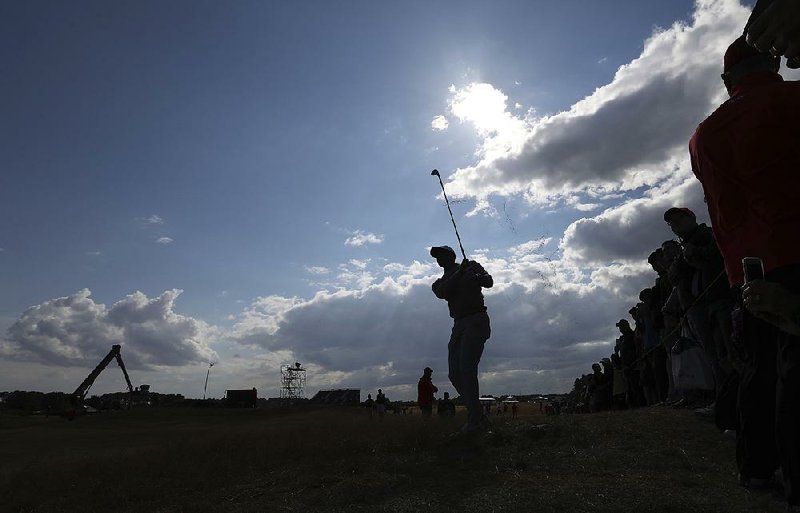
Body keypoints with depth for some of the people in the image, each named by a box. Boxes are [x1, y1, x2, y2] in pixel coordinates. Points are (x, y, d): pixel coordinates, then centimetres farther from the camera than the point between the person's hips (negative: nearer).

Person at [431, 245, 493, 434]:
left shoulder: (471, 268, 9)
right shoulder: (440, 282, 18)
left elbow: (489, 282, -9)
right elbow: (442, 293, -6)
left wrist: (475, 274, -30)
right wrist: (459, 273, -14)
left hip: (476, 320, -6)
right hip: (459, 325, 6)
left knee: (467, 369, -18)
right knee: (455, 374, 1)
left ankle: (474, 420, -13)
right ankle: (480, 418, 12)